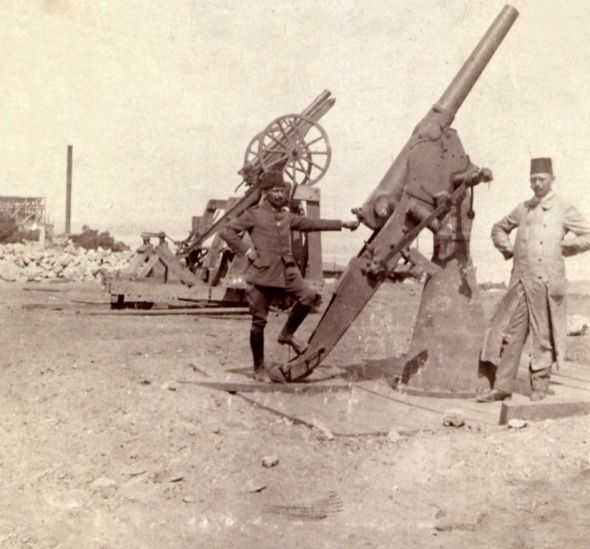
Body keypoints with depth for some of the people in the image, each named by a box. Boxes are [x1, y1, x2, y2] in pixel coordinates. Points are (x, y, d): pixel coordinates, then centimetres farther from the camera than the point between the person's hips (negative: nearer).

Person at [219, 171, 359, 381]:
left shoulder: (287, 217, 18)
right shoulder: (254, 215, 0)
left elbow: (313, 223, 21)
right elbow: (226, 231, -3)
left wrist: (342, 224, 20)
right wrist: (246, 251, -9)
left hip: (287, 271, 5)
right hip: (261, 272, -5)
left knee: (309, 296, -19)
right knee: (259, 321, -1)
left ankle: (288, 333, 6)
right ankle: (259, 367, 17)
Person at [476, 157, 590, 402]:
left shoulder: (564, 210, 2)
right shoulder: (523, 209, 14)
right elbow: (499, 228, 29)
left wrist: (563, 248, -1)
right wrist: (507, 249, 13)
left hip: (547, 281, -4)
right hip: (520, 280, 4)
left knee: (543, 336, 3)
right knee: (510, 333, 4)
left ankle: (539, 388, 12)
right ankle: (502, 386, 9)